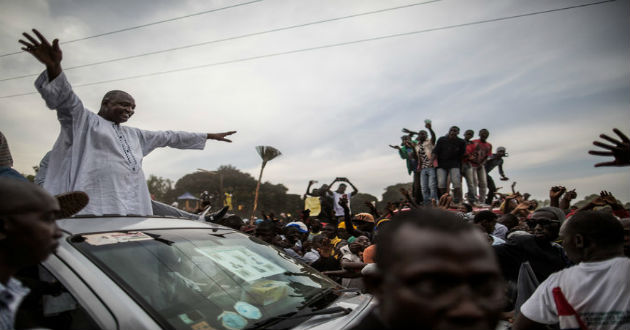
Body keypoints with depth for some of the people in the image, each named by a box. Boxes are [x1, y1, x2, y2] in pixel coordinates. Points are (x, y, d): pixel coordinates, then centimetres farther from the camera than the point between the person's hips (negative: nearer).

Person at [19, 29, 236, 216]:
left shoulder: (134, 134, 28)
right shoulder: (84, 121, 10)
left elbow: (168, 137, 32)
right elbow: (66, 99, -9)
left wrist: (208, 136, 34)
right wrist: (53, 66, -29)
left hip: (133, 209, 7)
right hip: (97, 208, -7)